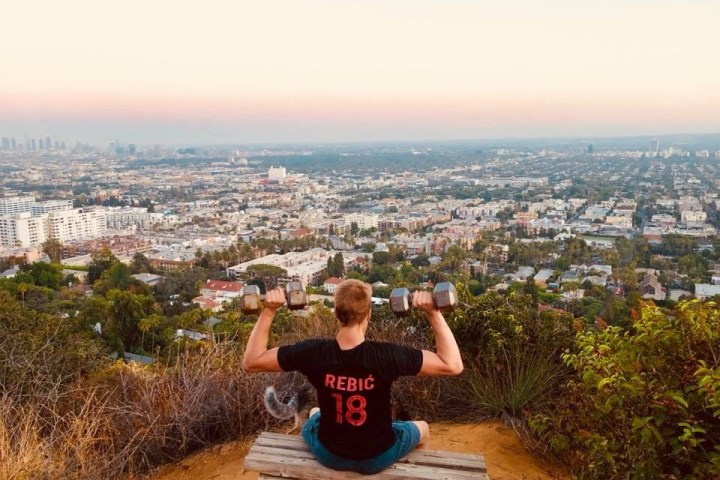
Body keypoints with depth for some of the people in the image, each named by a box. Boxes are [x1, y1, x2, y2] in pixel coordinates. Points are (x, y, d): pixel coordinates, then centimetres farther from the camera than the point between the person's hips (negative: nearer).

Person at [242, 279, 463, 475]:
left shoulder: (313, 353, -25)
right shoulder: (386, 356, -30)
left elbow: (250, 361, -13)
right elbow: (453, 364, -22)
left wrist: (268, 310, -17)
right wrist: (433, 313, -24)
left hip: (328, 454, 2)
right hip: (378, 458, -1)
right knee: (422, 427, 30)